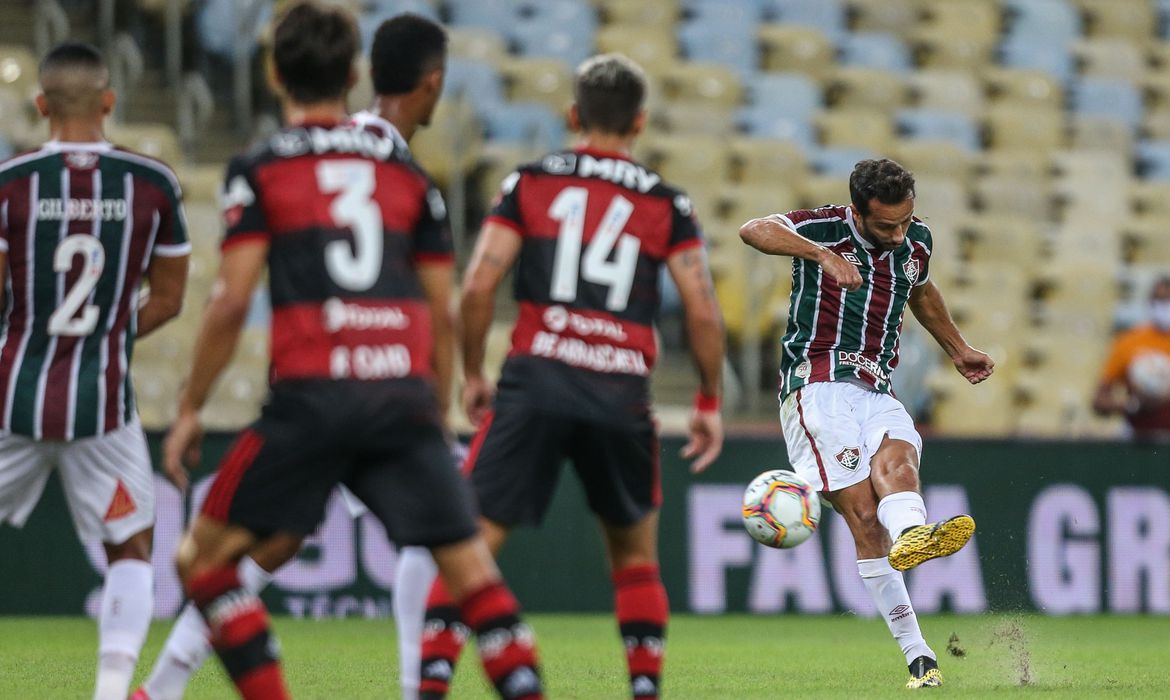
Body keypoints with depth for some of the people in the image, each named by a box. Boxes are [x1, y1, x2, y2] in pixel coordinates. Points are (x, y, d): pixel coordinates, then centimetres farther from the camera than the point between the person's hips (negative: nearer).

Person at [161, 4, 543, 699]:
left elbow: (232, 302, -2)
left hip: (311, 397, -3)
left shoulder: (258, 170, 5)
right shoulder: (406, 171, 16)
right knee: (471, 569, 6)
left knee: (205, 556, 9)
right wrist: (434, 412, 26)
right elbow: (442, 312, 15)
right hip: (405, 394, 3)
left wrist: (190, 409, 6)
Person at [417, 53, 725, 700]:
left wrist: (472, 374, 12)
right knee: (635, 553, 21)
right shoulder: (665, 202, 10)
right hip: (623, 396, 1)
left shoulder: (529, 183, 8)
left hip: (537, 380, -1)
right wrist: (709, 402, 15)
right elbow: (703, 312, 4)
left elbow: (477, 286, -1)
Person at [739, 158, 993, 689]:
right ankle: (917, 654, -34)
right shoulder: (826, 229, -6)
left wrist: (958, 349, 46)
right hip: (816, 385, -5)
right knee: (862, 512, -20)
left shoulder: (917, 241, 13)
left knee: (896, 461, -30)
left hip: (877, 391, 5)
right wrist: (822, 254, -38)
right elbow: (754, 230, -24)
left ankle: (910, 537, -64)